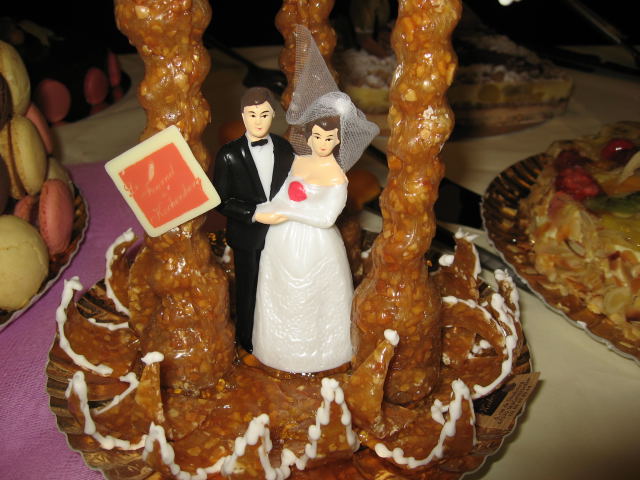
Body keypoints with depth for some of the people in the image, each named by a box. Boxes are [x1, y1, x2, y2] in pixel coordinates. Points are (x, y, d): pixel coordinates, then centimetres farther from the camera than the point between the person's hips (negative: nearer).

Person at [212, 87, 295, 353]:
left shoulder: (284, 148, -4)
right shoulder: (229, 155, -15)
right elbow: (221, 201, -13)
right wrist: (254, 214, -24)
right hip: (247, 235, -3)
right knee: (248, 289, 16)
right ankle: (247, 338, 40)